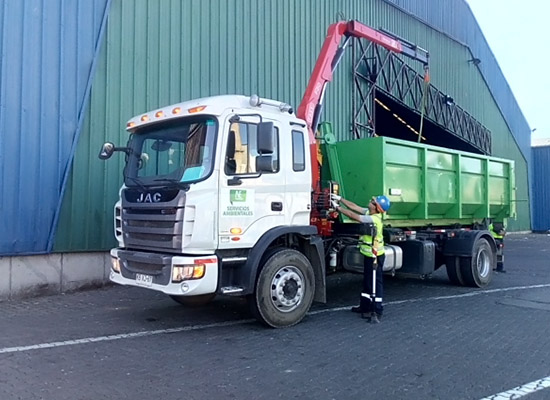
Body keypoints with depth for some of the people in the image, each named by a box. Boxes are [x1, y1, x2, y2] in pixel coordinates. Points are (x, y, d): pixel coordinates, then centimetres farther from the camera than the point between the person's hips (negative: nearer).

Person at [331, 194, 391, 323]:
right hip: (368, 254, 10)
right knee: (367, 281, 18)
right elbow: (354, 207, 9)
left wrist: (337, 207, -16)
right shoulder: (368, 213, 1)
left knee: (376, 282, -5)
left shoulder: (374, 219, -25)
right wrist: (340, 199, 6)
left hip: (375, 256, -10)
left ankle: (377, 311, 0)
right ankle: (365, 306, 29)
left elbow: (353, 215, -24)